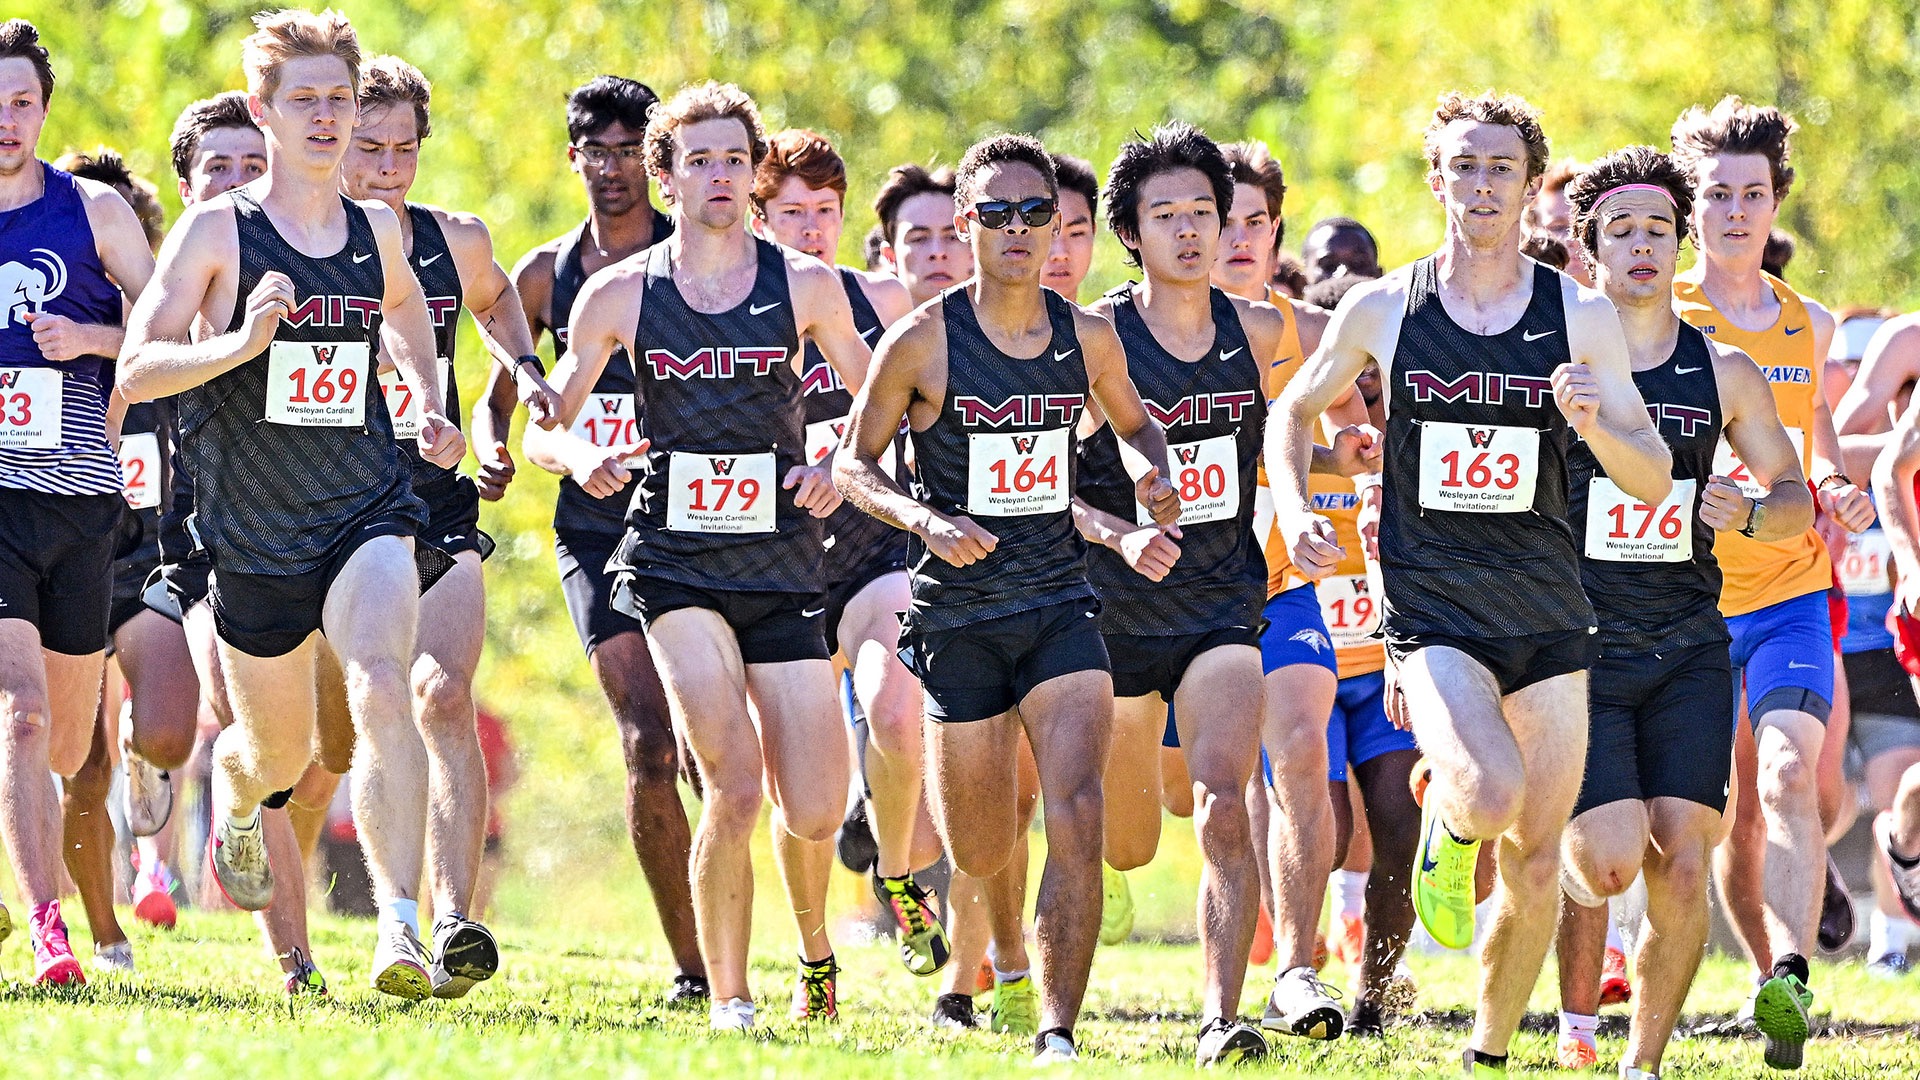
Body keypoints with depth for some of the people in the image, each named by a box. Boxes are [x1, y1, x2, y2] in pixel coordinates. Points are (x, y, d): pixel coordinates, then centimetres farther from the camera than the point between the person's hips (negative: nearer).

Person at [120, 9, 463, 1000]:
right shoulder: (216, 230, -6)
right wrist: (240, 342, -27)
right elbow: (136, 369, -11)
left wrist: (428, 402, 16)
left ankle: (400, 924, -32)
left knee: (381, 690, -26)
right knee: (279, 751, 15)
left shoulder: (376, 231, 6)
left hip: (365, 510, 1)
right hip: (251, 533, -1)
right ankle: (233, 803, 54)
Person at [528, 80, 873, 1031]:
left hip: (783, 563, 2)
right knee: (734, 784, -20)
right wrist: (585, 463, -15)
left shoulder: (805, 285, 4)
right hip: (673, 560, -1)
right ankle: (728, 1002, -7)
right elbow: (544, 422, 7)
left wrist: (839, 472, -7)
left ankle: (814, 942, 34)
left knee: (814, 811, 0)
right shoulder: (619, 294, 2)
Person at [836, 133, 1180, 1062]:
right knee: (979, 853, 9)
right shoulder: (923, 341, -8)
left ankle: (1057, 1033, -15)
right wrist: (925, 520, -19)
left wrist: (1155, 479, -1)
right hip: (956, 616, -1)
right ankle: (1003, 942, 46)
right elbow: (854, 463, 0)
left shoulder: (1087, 338, 1)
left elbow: (1134, 423, 21)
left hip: (1059, 602, 1)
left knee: (1077, 815, -19)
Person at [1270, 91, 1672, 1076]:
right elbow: (1295, 410, 17)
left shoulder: (1581, 317, 1)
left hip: (1549, 618, 2)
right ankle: (1447, 827, 9)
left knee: (1534, 865, 4)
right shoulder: (1381, 310, 0)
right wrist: (1293, 510, -1)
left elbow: (1652, 479, 1)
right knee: (1492, 796, -28)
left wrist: (1595, 424, -20)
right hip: (1431, 613, -2)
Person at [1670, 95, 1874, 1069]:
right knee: (1735, 811, 5)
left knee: (1788, 779, -20)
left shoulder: (1810, 325, 9)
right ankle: (1771, 972, 24)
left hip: (1790, 594, 1)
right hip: (1688, 598, -1)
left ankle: (1790, 981, -31)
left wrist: (1839, 493, 2)